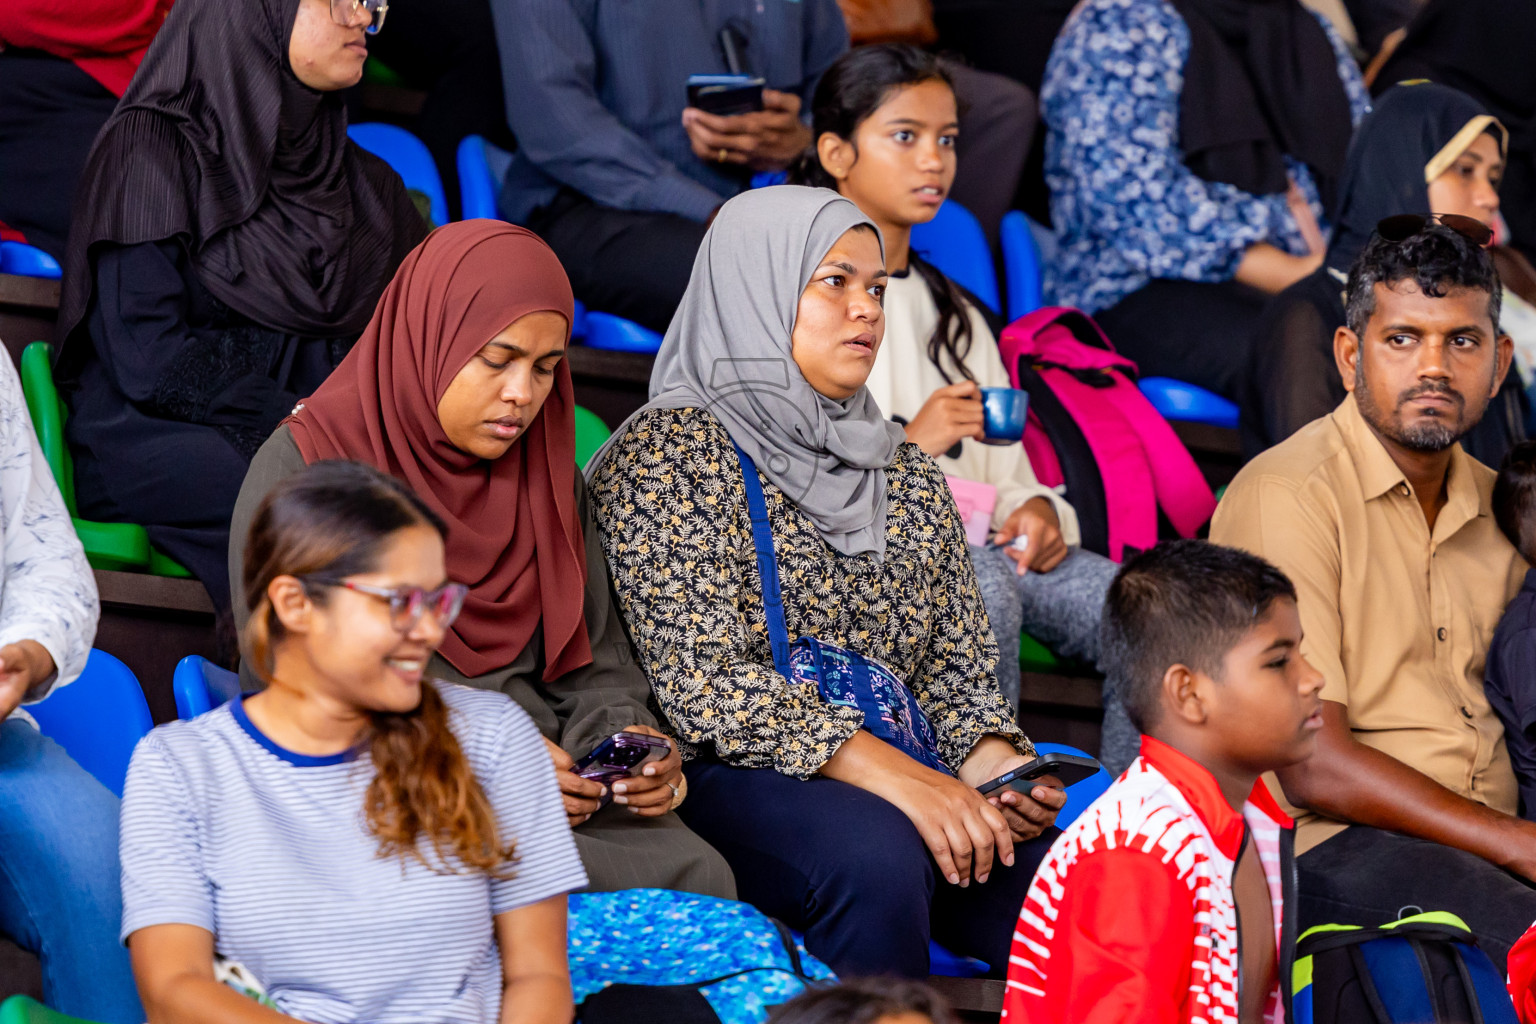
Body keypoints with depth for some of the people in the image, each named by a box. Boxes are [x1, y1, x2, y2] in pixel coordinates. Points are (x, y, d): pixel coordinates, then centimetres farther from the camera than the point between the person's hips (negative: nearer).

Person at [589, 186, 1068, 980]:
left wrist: (998, 766, -4)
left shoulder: (907, 475, 23)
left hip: (906, 774, 6)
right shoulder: (669, 451, 1)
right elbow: (703, 678, -11)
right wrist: (889, 774, -21)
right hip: (732, 775, -5)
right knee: (877, 852, -37)